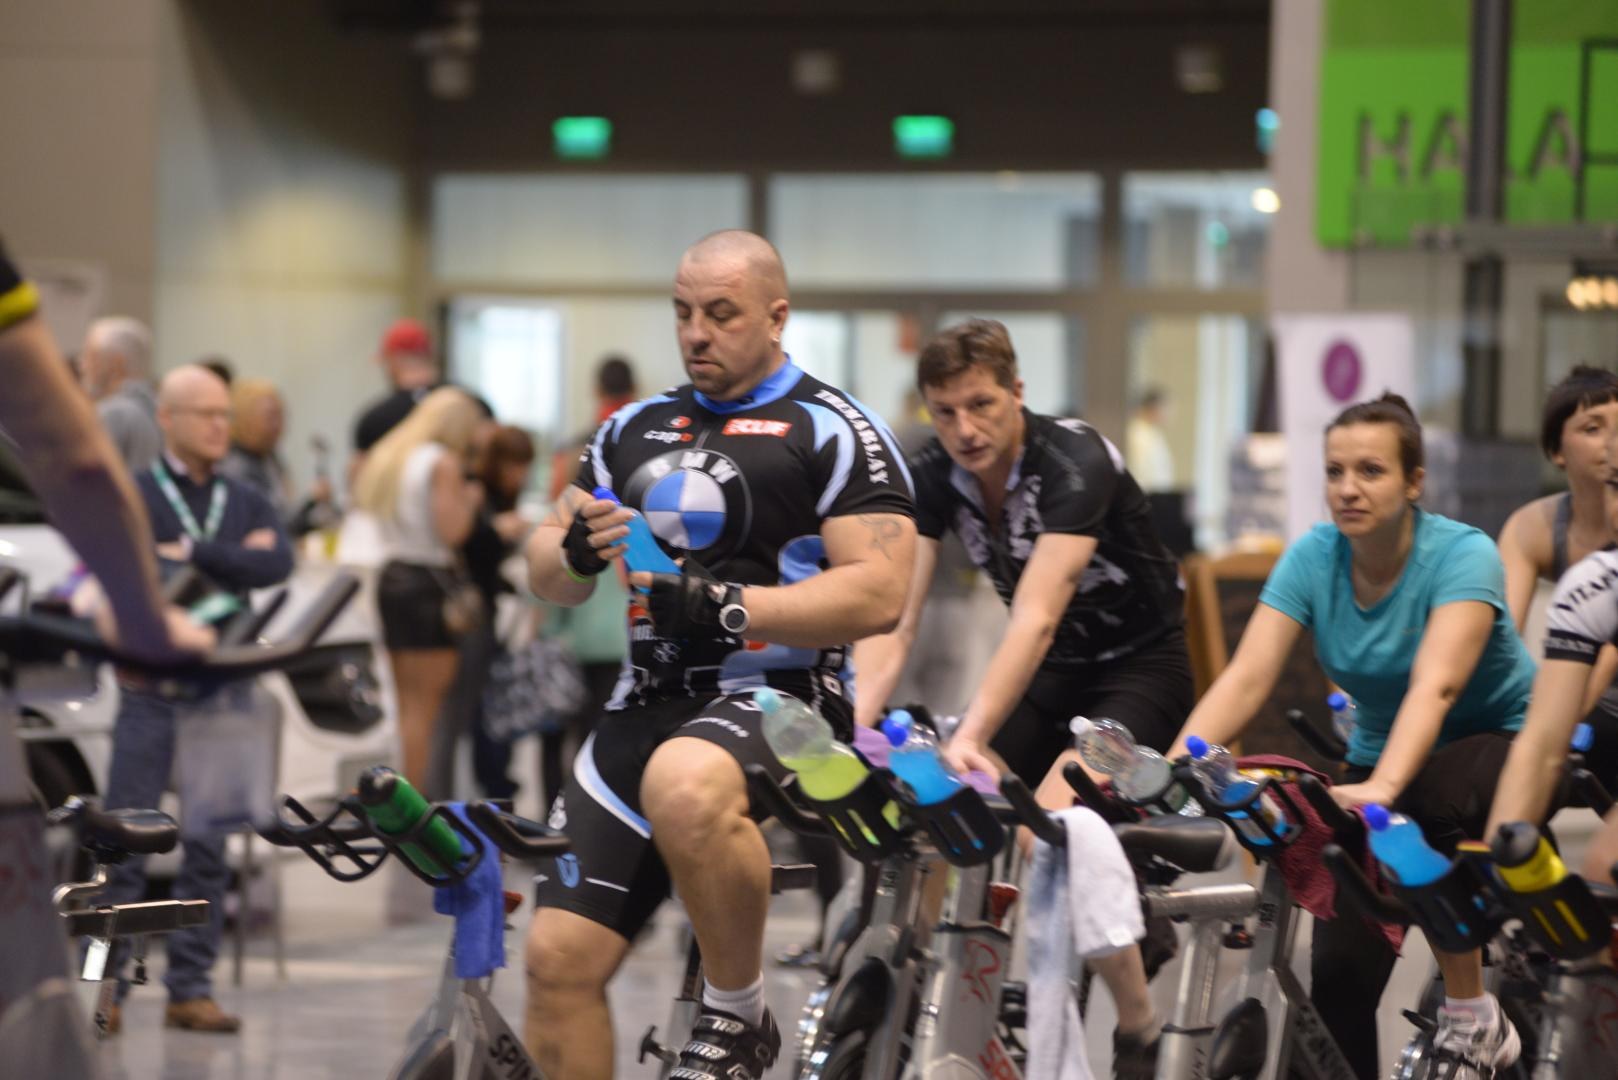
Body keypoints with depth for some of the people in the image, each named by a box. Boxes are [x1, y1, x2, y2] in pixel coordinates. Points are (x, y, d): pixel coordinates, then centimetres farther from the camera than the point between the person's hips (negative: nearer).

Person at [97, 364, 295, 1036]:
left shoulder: (246, 505, 13)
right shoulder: (131, 500, 1)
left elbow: (277, 565, -6)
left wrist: (191, 554, -11)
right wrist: (232, 561, -14)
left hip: (225, 692, 4)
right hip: (151, 688, -4)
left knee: (209, 848, 5)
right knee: (126, 847, -5)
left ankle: (191, 987, 10)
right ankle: (106, 987, -1)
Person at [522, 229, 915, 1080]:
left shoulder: (831, 430, -2)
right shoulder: (636, 430, 17)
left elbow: (879, 593, -13)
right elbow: (546, 577, 18)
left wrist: (731, 609, -22)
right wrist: (575, 552, -6)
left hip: (777, 697, -6)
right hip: (647, 705, 6)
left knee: (686, 786, -40)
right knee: (558, 960, -4)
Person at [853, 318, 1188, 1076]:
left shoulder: (1075, 464, -27)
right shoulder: (932, 478, -10)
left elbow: (1035, 616, -38)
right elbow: (892, 619, -18)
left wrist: (971, 737, -49)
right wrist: (851, 729, -34)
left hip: (1140, 665, -6)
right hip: (1052, 670, 6)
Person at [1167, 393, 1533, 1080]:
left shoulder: (1462, 555, -25)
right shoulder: (1312, 559, -12)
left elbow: (1434, 686, -40)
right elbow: (1245, 680, -21)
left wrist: (1382, 787, -56)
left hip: (1501, 741, -4)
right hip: (1380, 754, 4)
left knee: (1431, 802, -38)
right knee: (1338, 972, -12)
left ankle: (1472, 1019, -21)